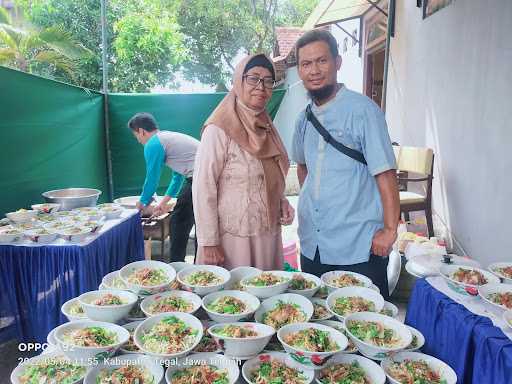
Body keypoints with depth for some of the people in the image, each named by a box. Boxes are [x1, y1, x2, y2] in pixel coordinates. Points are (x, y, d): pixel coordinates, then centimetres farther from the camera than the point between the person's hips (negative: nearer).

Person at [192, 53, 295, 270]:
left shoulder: (267, 128, 9)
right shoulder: (219, 130, -12)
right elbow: (203, 188, -15)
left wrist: (282, 202, 2)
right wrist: (208, 242, -16)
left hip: (268, 235, 7)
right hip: (232, 237, -6)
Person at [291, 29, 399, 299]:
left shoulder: (362, 110, -11)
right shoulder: (304, 117, 9)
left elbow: (384, 174, -15)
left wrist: (390, 229, -18)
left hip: (359, 247, -6)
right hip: (312, 244, 6)